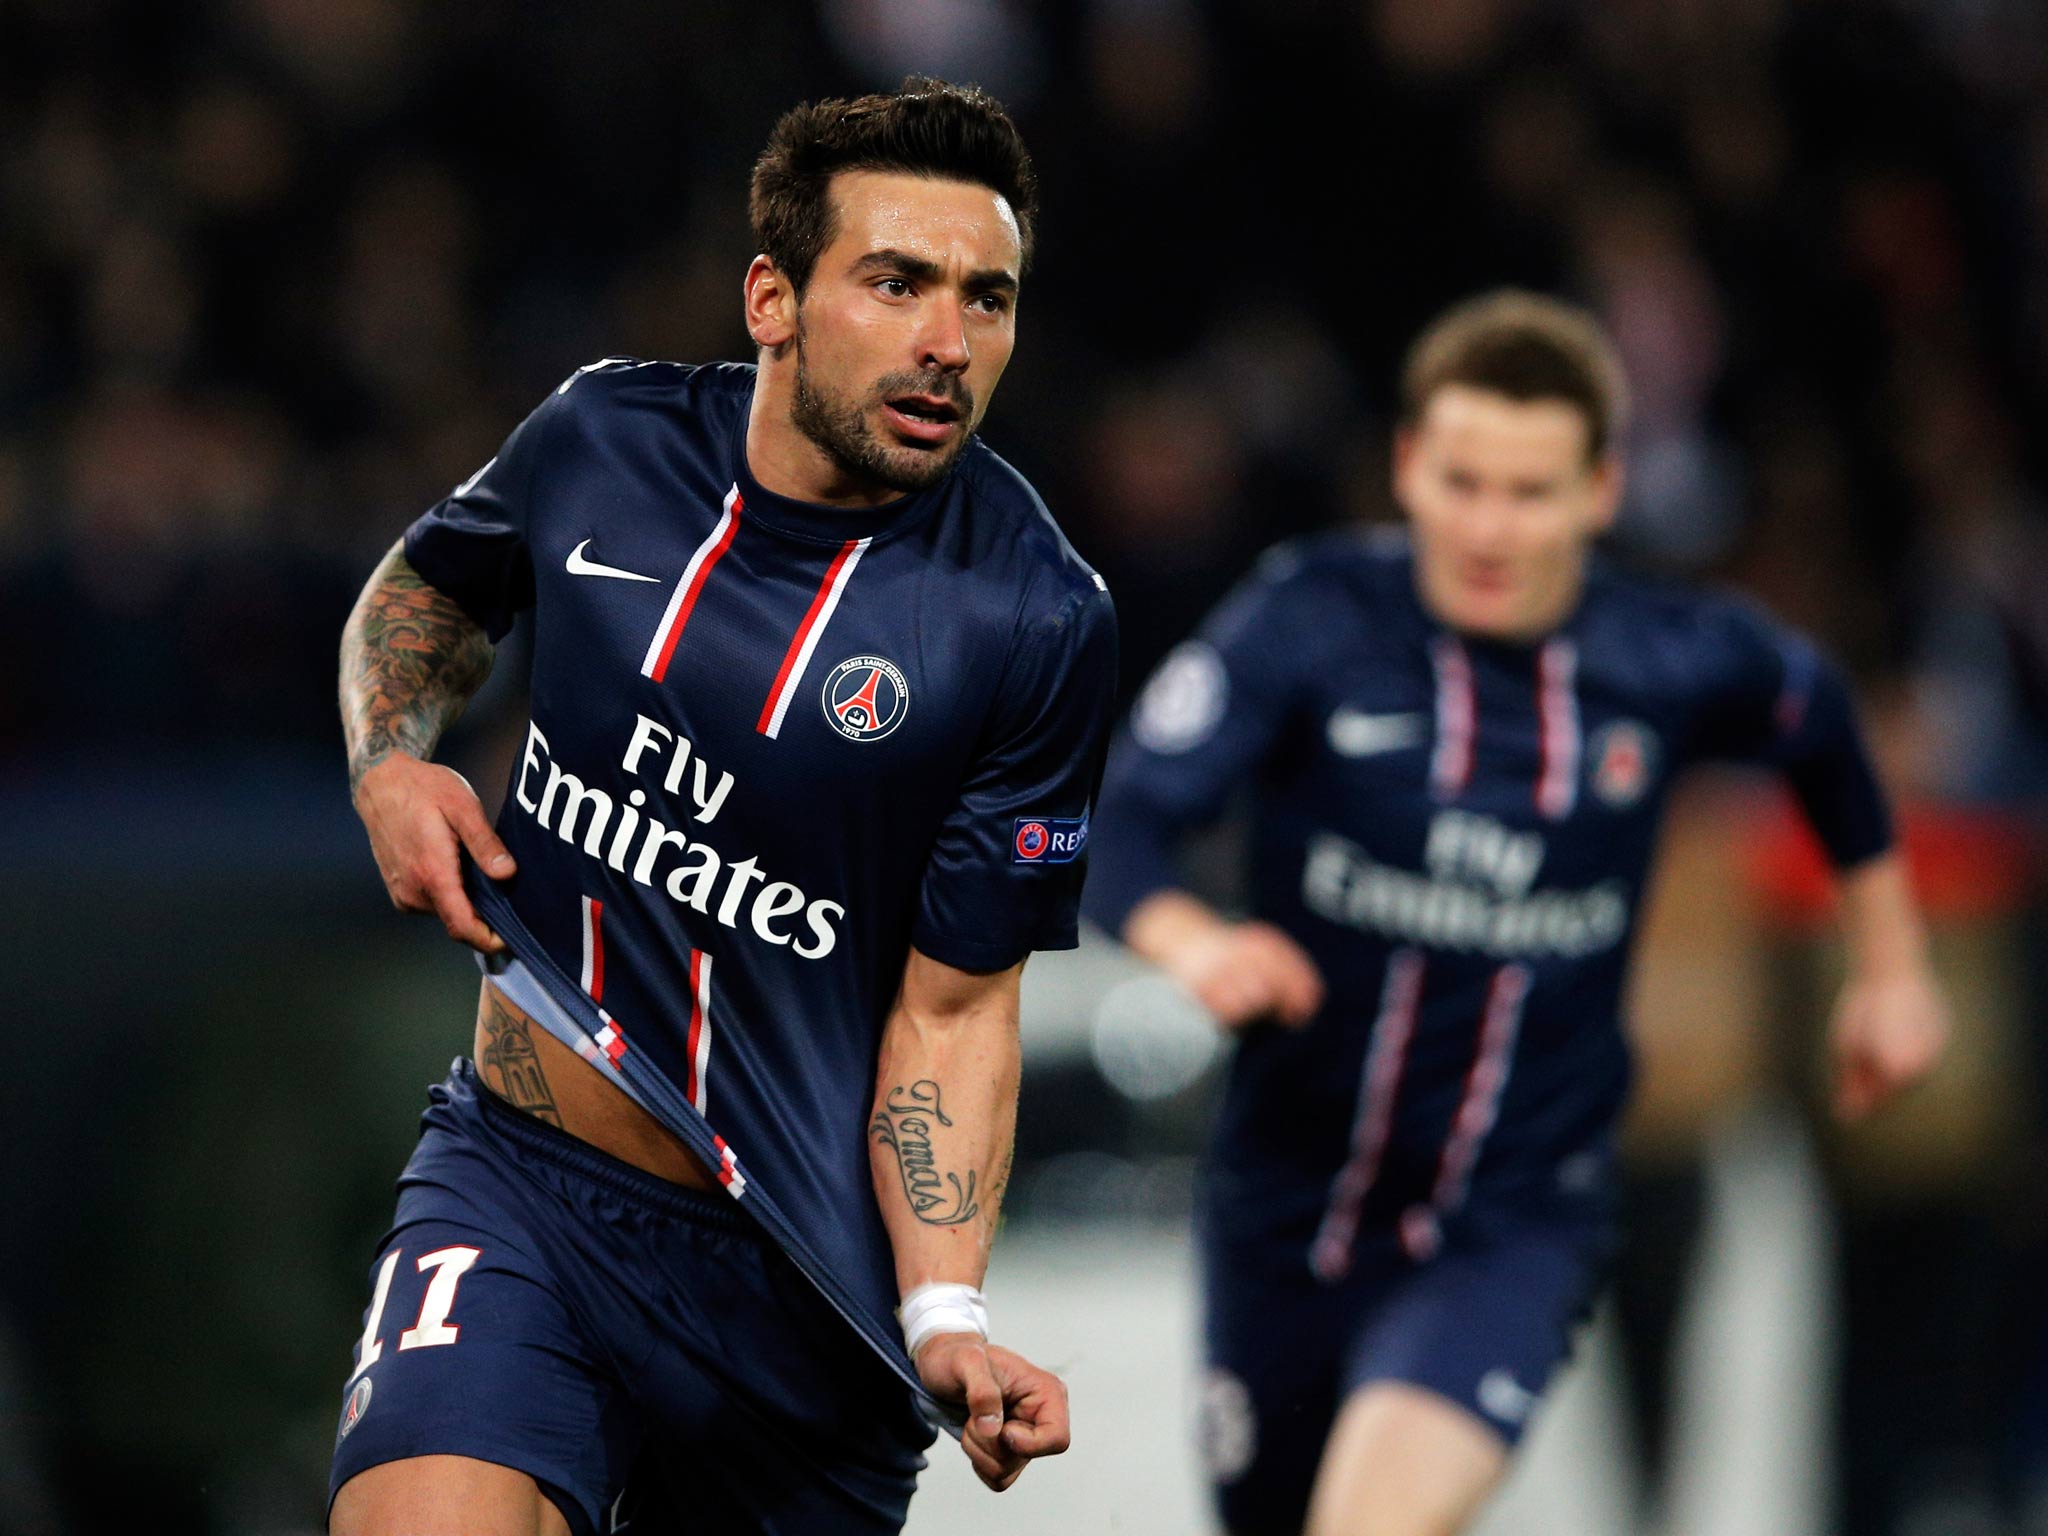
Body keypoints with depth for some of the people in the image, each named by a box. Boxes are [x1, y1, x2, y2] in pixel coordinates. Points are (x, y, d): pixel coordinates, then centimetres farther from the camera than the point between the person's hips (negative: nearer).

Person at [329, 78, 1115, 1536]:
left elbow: (952, 1006, -9)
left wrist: (944, 1318, -22)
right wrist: (392, 763, 1)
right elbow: (425, 593, 21)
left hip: (797, 1277, 0)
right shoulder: (603, 437, -3)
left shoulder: (1039, 621, -12)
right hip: (516, 1194, 0)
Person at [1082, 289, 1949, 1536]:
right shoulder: (1311, 621, -12)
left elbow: (1820, 725, 17)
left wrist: (1891, 964, 23)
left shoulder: (1682, 666, -7)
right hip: (1292, 1194, 2)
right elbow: (1115, 833, -21)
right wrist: (1193, 942, -43)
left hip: (1514, 1226, -2)